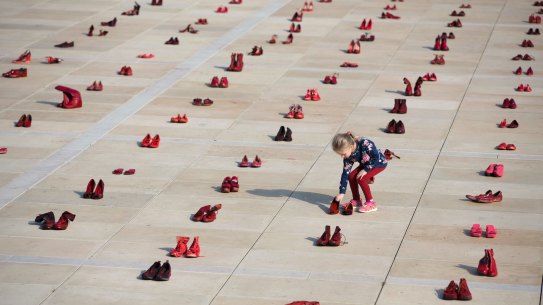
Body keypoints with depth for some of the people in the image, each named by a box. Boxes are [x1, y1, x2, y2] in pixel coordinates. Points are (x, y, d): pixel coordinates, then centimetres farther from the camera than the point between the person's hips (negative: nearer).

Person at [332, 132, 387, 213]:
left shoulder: (364, 144, -36)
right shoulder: (349, 157, -16)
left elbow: (376, 157, -30)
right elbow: (345, 173, -12)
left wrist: (365, 170, -27)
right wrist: (341, 193, -13)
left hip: (379, 162, -7)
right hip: (366, 164, 7)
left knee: (361, 178, -21)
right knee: (351, 176, -8)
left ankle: (371, 203, -11)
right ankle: (356, 200, 10)